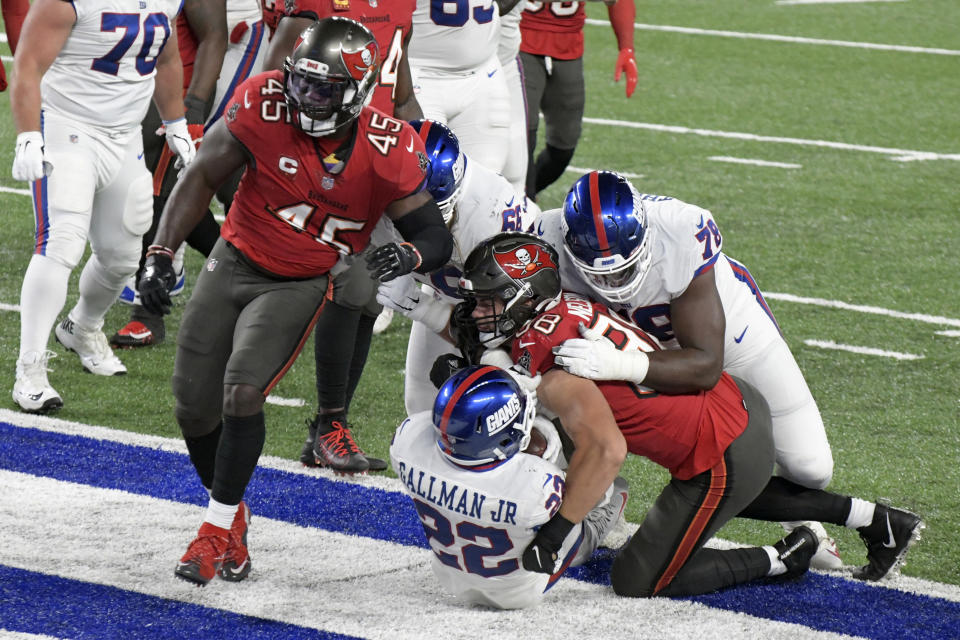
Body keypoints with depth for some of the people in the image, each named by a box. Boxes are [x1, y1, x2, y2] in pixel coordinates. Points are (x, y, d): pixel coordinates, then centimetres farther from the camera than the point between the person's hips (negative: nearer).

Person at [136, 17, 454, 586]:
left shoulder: (386, 152, -20)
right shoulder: (265, 105, -19)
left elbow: (437, 236, -11)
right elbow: (203, 179, -7)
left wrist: (409, 256, -34)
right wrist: (163, 254, -13)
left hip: (302, 285, -3)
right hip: (234, 264, 3)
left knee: (242, 393, -22)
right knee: (195, 406, 3)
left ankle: (219, 529, -4)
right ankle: (232, 513, 30)